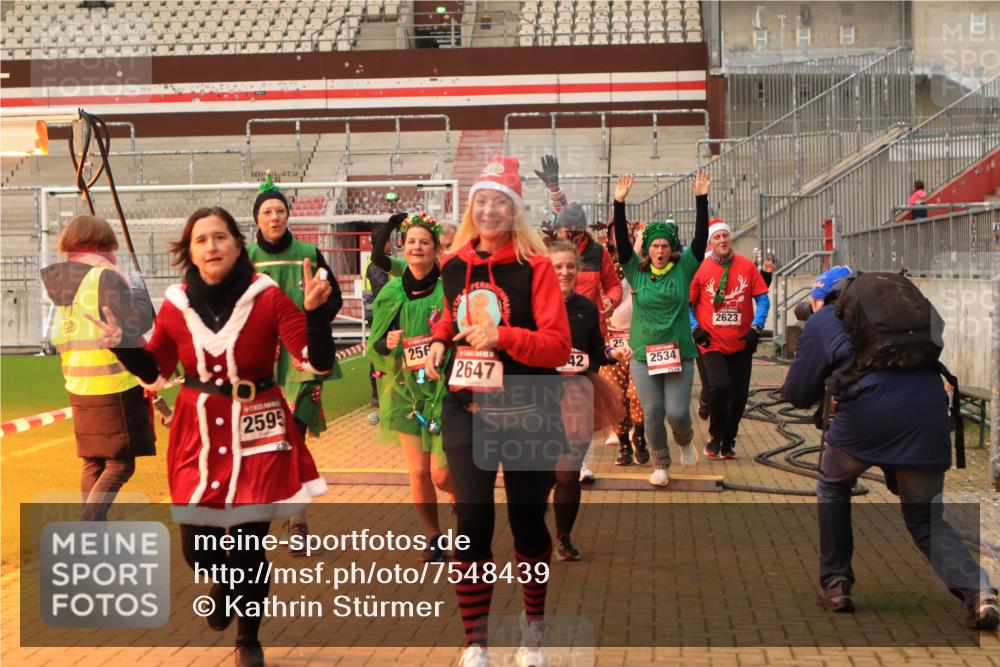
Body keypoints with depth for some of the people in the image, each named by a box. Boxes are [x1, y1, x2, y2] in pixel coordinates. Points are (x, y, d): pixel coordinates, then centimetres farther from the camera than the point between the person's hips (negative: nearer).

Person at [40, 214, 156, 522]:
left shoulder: (62, 281, 10)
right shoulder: (105, 276, -13)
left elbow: (59, 338, 16)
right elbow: (132, 325, -17)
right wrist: (140, 293, -1)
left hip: (78, 386, 8)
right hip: (115, 384, -7)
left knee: (93, 463, 16)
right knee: (120, 465, -1)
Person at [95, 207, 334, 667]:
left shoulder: (268, 298, -10)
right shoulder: (176, 304, -1)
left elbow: (317, 362, -14)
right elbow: (155, 372, 12)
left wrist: (315, 312, -28)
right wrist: (122, 345, -5)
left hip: (257, 435, -2)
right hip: (198, 436, 3)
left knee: (250, 546, 2)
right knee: (196, 546, 5)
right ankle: (226, 582, 45)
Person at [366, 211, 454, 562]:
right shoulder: (391, 293, 3)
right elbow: (375, 345, 8)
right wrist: (387, 344, -12)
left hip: (444, 391, -3)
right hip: (406, 391, 3)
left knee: (442, 474, -4)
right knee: (418, 472, 5)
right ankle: (434, 538, 23)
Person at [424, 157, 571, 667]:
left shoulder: (535, 266, -9)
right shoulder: (454, 267, 4)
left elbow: (559, 346, -14)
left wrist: (502, 336, -26)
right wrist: (438, 341, 4)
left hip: (526, 414, -3)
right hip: (466, 411, 3)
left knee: (527, 519, 11)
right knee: (473, 521, -1)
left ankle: (534, 626, 34)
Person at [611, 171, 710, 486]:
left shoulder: (683, 268, 0)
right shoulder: (636, 271, 1)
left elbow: (701, 237, -9)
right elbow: (621, 240, -9)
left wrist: (701, 199, -17)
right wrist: (619, 203, -19)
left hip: (679, 354, -1)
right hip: (644, 355, 1)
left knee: (677, 412, -2)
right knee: (652, 414, 2)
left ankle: (685, 441, 32)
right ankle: (660, 464, 21)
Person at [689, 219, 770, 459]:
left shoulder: (747, 265, 1)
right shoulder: (701, 268, -2)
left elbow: (762, 300, 3)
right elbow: (687, 303, 5)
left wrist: (756, 327, -8)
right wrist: (695, 329, -7)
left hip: (741, 344, 2)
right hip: (712, 343, -2)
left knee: (739, 394, 6)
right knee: (718, 386, -19)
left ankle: (728, 441, 25)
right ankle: (716, 437, 4)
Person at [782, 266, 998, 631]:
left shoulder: (820, 323, 15)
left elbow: (797, 395, 13)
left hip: (868, 413, -4)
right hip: (928, 411, 4)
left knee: (833, 488, 26)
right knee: (926, 517, 18)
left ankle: (835, 585, 22)